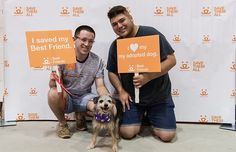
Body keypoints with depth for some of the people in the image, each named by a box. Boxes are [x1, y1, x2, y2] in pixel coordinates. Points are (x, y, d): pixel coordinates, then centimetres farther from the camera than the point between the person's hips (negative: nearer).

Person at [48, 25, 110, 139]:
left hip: (84, 97, 2)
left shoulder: (97, 61, -7)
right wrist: (53, 81, -38)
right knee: (53, 93, -34)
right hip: (65, 98, -1)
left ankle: (80, 115, 10)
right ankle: (62, 123, -2)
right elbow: (52, 85, -12)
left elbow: (100, 86, -10)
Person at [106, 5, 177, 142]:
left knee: (167, 135, -7)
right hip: (132, 96, 3)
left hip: (158, 95, -2)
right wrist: (121, 91, -7)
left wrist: (147, 77, -24)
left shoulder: (151, 33, -13)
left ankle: (150, 117, 24)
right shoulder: (115, 45, 1)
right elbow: (112, 72, 10)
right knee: (127, 133, -7)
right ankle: (140, 118, 24)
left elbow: (171, 60, -15)